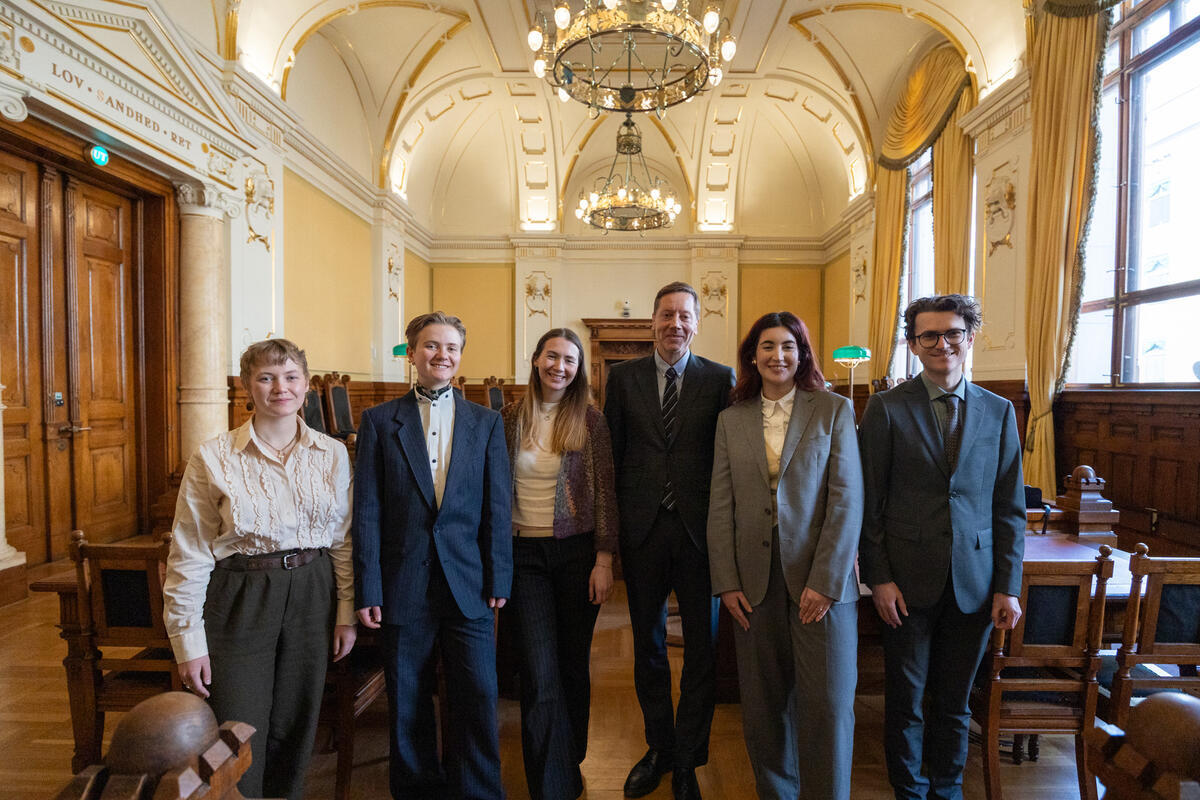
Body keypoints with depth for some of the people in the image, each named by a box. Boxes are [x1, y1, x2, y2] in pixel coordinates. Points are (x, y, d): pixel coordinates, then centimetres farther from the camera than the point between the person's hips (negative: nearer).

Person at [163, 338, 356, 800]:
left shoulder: (333, 454, 0)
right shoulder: (213, 459, -8)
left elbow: (343, 539, 4)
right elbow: (189, 556, -5)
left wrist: (347, 611, 3)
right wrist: (188, 641, -5)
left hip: (312, 597, 3)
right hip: (240, 600, -2)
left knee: (294, 731, 17)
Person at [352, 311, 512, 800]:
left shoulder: (487, 422, 5)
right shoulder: (379, 421, 2)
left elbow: (497, 507, 3)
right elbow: (366, 512, -1)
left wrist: (498, 580, -2)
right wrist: (367, 590, -4)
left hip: (467, 583, 0)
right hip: (404, 585, 0)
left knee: (478, 699, 4)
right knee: (407, 703, 14)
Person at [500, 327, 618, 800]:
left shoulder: (589, 420, -4)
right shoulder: (510, 419, 1)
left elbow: (605, 494, -3)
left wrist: (604, 561, -7)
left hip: (577, 552, 0)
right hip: (524, 555, 0)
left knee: (573, 666, 15)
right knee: (540, 676, -1)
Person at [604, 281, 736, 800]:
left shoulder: (720, 379, 0)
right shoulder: (623, 377, 3)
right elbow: (612, 454, 3)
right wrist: (613, 526, 1)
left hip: (700, 529, -1)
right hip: (642, 528, 2)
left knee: (701, 649, 11)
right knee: (648, 646, 17)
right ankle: (659, 747, 40)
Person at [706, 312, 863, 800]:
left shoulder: (834, 411, 1)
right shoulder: (731, 420, 7)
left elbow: (847, 500, -5)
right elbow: (720, 506, 5)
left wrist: (825, 580, -11)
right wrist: (726, 582, -1)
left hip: (820, 578, -2)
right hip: (755, 581, 2)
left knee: (827, 705, 4)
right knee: (763, 704, 13)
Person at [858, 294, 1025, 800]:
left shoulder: (999, 411, 5)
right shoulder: (886, 408, -5)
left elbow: (1009, 507, 6)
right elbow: (868, 502, -5)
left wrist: (1008, 586, 1)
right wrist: (879, 578, -9)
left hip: (974, 583, 2)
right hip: (908, 580, -2)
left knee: (954, 701, 17)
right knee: (905, 699, 13)